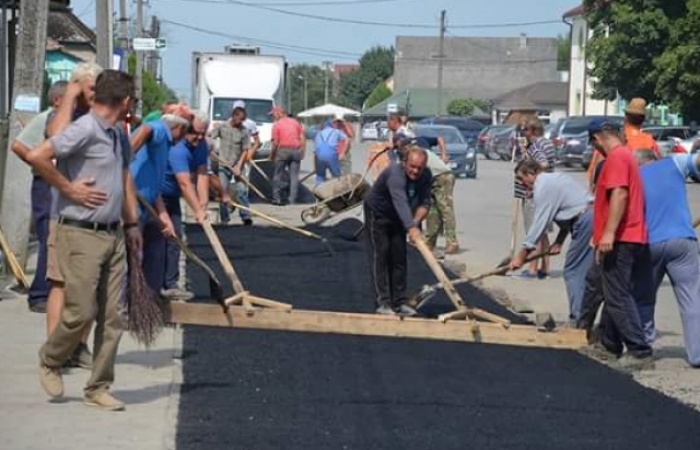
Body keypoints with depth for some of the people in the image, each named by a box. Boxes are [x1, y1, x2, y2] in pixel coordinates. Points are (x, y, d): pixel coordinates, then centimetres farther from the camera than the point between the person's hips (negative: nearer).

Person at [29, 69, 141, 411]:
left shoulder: (119, 136, 14)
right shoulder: (84, 130, -14)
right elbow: (36, 157, -23)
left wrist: (132, 223, 23)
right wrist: (68, 188, -15)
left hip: (113, 235, 8)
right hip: (81, 234, -8)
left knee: (111, 317, 6)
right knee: (81, 312, -6)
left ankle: (98, 388, 13)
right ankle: (49, 361, 21)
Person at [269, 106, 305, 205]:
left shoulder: (277, 125, -1)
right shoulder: (295, 122, 13)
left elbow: (275, 143, -5)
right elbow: (303, 138, 8)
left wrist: (272, 155, 5)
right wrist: (302, 151, 13)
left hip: (283, 150, -4)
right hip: (296, 150, 4)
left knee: (278, 175, 6)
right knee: (294, 176, 6)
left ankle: (277, 198, 4)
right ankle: (292, 199, 4)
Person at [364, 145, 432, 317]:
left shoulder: (426, 176, -16)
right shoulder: (395, 174, -38)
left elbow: (424, 203, -13)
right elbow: (401, 203, -52)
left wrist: (416, 221, -33)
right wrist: (411, 228, -64)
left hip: (397, 218, 6)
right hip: (377, 214, -6)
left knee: (399, 258, 5)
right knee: (380, 257, -9)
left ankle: (399, 302, 9)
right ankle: (383, 303, -10)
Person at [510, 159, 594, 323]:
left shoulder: (543, 187, -5)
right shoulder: (556, 179, 25)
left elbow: (539, 223, -7)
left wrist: (521, 254, -1)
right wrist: (558, 242, 19)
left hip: (586, 221, -9)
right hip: (593, 216, 9)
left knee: (573, 272, -4)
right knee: (585, 271, 11)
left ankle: (578, 320, -7)